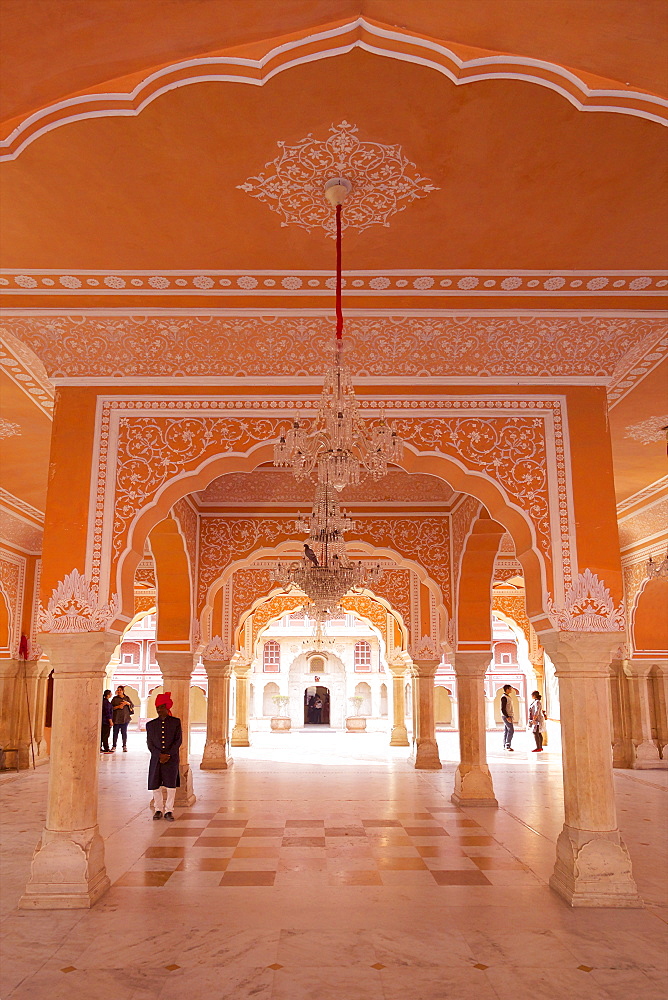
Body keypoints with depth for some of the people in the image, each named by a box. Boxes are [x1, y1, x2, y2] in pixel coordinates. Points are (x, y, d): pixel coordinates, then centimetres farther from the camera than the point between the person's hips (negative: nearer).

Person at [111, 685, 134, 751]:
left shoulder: (127, 698, 10)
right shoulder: (115, 698, 6)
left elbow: (132, 706, 9)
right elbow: (111, 707, 0)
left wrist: (127, 703, -8)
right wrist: (118, 706, -13)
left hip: (125, 718, 0)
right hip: (116, 718, 0)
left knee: (124, 732, -1)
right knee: (115, 732, 1)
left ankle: (125, 746, 4)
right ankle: (114, 746, 10)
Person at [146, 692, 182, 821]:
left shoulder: (176, 722, 5)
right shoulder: (151, 724, 10)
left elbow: (178, 740, 0)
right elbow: (149, 743, 5)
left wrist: (168, 755, -10)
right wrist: (160, 755, -9)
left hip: (171, 759, -2)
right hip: (156, 760, 2)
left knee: (171, 785, -2)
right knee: (155, 786, 4)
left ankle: (169, 810, 8)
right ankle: (158, 809, 19)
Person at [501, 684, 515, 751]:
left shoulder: (507, 697, 17)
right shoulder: (504, 697, -13)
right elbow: (502, 709, -19)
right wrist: (507, 717, -23)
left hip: (508, 716, 9)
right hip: (506, 716, -9)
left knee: (506, 731, 8)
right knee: (511, 730, -13)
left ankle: (505, 746, 9)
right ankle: (507, 745, -15)